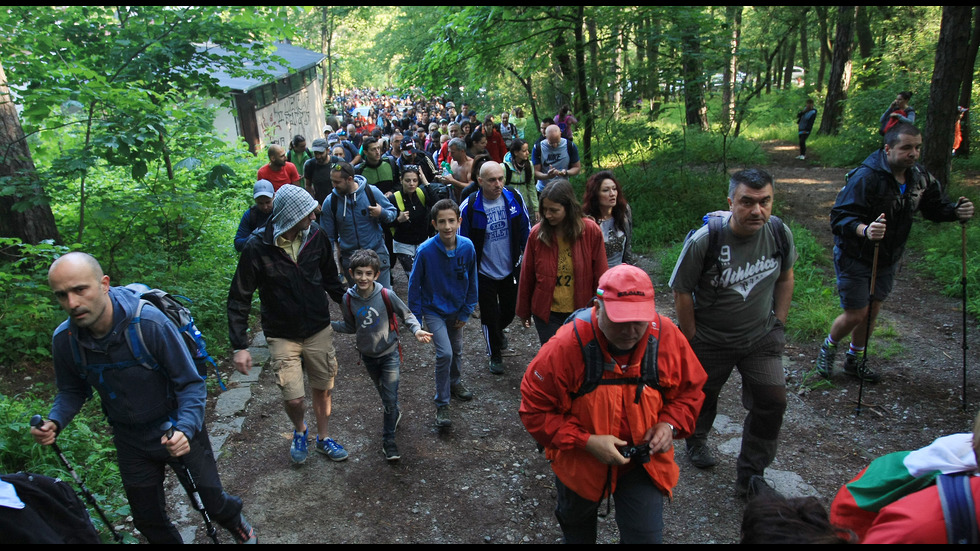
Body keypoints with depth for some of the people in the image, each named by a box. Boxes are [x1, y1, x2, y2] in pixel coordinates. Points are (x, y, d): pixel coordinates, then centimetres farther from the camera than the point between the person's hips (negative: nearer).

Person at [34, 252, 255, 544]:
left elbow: (191, 384, -22)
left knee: (213, 503, 9)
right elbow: (72, 390, 5)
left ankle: (236, 522, 43)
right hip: (130, 440, 4)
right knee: (148, 521, 17)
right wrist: (54, 422, -15)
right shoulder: (64, 339, -15)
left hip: (177, 433, -3)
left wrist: (185, 429, -37)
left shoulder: (150, 323, -29)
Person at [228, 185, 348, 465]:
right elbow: (239, 299, -11)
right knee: (294, 398, -4)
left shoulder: (316, 236, -9)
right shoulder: (258, 248, -18)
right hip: (282, 335, -3)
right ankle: (300, 431, 32)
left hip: (319, 329, 3)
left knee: (324, 388, 13)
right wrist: (239, 345, -14)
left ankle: (323, 438, 39)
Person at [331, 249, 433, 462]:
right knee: (383, 392, 23)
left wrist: (416, 330, -24)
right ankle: (394, 413, 52)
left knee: (390, 398, -5)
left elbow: (406, 315, -7)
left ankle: (388, 439, 11)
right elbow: (350, 327, 3)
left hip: (389, 353, -3)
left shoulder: (386, 296, -21)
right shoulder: (348, 300, -11)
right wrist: (329, 325, -11)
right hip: (368, 355, 4)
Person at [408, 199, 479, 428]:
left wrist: (466, 312, 1)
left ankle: (455, 383, 48)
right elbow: (414, 284, -11)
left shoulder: (467, 247, -16)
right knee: (444, 353, -15)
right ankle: (441, 404, 2)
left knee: (456, 350, 19)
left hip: (456, 309, 4)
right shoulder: (425, 251, -24)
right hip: (434, 310, -4)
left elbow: (472, 282, -3)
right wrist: (416, 317, -7)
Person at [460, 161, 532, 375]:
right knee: (490, 316, 11)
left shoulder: (514, 198, -10)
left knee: (509, 312, 20)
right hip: (485, 274, -3)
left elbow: (525, 229, 4)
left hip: (511, 269, 3)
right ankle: (495, 355, 37)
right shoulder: (470, 207, -18)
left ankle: (498, 332, 56)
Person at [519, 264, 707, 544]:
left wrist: (670, 424, -19)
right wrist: (586, 441, -28)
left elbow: (689, 390, -1)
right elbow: (534, 410, -21)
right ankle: (572, 538, 63)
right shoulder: (566, 345, -30)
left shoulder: (667, 336, -20)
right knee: (576, 521, 28)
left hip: (643, 458, 1)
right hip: (580, 458, 0)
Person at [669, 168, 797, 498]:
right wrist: (691, 340, -9)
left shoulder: (780, 234, -12)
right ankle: (696, 440, 51)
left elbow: (785, 278, 7)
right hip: (710, 340, -3)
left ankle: (749, 478, 17)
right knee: (702, 395, 18)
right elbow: (682, 292, -15)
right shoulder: (704, 240, -26)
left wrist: (778, 323, 5)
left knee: (772, 402, -2)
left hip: (761, 337, 3)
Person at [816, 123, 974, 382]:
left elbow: (935, 205, 10)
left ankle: (854, 360, 36)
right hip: (855, 257, -7)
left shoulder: (919, 176, -2)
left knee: (872, 310, 16)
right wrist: (864, 230, -51)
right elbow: (840, 217, -32)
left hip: (887, 258, 7)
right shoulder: (866, 176, -27)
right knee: (855, 314, -2)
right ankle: (828, 348, 28)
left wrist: (956, 211, -12)